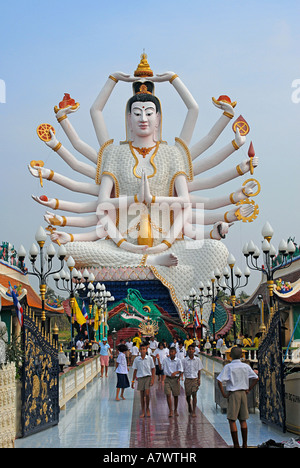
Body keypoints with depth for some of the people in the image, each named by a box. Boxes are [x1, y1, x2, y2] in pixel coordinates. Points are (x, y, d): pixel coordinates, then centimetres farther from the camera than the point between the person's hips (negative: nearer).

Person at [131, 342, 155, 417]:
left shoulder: (149, 358, -2)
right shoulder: (136, 359, 2)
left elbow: (153, 369, 4)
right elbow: (135, 370, 9)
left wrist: (152, 379, -5)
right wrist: (133, 381, 8)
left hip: (148, 377, -2)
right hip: (140, 378, 2)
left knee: (147, 394, -11)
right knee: (142, 395, 4)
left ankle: (147, 408, 11)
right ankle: (143, 412, 12)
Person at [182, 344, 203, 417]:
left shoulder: (198, 360, 1)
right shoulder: (184, 361, -2)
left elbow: (199, 370, 7)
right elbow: (182, 370, 2)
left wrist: (199, 379, 2)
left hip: (195, 379, 0)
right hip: (187, 379, 1)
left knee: (194, 395, -7)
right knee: (188, 395, 9)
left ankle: (194, 411, -4)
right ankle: (189, 407, 36)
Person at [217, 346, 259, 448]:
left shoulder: (228, 367, -9)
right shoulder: (246, 366, 3)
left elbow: (219, 380, -17)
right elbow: (256, 378, 7)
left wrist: (223, 393, -9)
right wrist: (248, 390, 11)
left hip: (233, 394, -5)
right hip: (243, 393, 5)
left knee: (232, 420, 1)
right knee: (243, 420, 13)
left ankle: (236, 445, -3)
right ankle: (245, 445, 15)